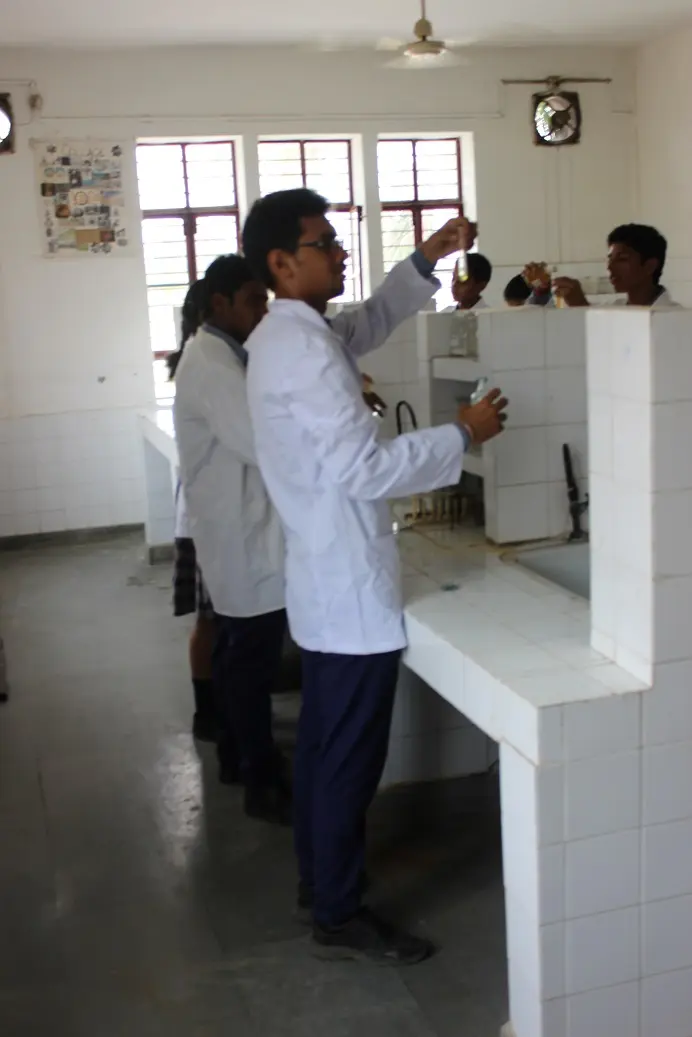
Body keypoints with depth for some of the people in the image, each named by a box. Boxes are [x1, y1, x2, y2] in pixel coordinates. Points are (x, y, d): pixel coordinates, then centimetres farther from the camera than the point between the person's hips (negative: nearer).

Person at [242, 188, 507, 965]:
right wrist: (464, 433, -17)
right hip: (350, 585, -10)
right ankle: (338, 917, 16)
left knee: (323, 744, 20)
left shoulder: (284, 335, 9)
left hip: (323, 578, 10)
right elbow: (365, 468, -26)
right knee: (351, 757, 2)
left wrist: (426, 260, 15)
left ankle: (317, 875, 36)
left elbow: (368, 324, 25)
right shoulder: (305, 348, -22)